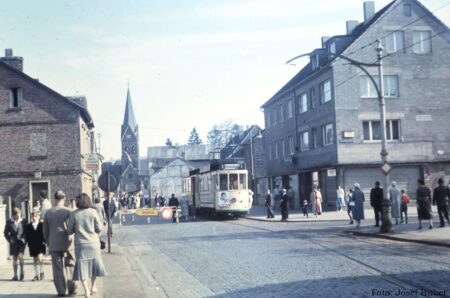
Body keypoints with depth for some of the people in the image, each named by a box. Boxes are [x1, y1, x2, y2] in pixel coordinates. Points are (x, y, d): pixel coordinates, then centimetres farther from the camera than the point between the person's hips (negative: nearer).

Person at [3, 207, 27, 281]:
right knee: (14, 258, 6)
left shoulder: (24, 221, -1)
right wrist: (9, 240, -1)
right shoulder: (9, 222, 2)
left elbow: (27, 231, 4)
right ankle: (15, 276, 14)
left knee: (20, 256, -16)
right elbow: (6, 232, 8)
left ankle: (22, 271, 8)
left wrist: (25, 239, -6)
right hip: (13, 242, 2)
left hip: (21, 241, -2)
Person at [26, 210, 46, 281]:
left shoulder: (42, 225, 0)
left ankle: (41, 272, 5)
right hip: (32, 245, 3)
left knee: (40, 258, -16)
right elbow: (27, 236, 6)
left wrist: (44, 241, -8)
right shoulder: (28, 226, 6)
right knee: (35, 260, 8)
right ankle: (37, 275, 15)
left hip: (40, 245, -3)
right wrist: (29, 243, -3)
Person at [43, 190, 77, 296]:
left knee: (58, 268, 5)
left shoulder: (48, 213, 3)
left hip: (54, 245, 2)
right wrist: (73, 240, 10)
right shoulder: (68, 211, -7)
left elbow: (45, 231, 9)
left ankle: (61, 291, 6)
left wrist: (48, 243, 19)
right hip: (67, 243, -2)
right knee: (69, 266, 10)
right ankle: (72, 289, 13)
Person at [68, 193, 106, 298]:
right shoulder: (93, 212, -6)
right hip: (93, 243, 1)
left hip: (80, 244, -1)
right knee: (94, 263, 19)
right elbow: (99, 228, -7)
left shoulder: (73, 214, -6)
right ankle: (93, 287, 29)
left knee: (82, 266, 5)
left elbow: (69, 231, -2)